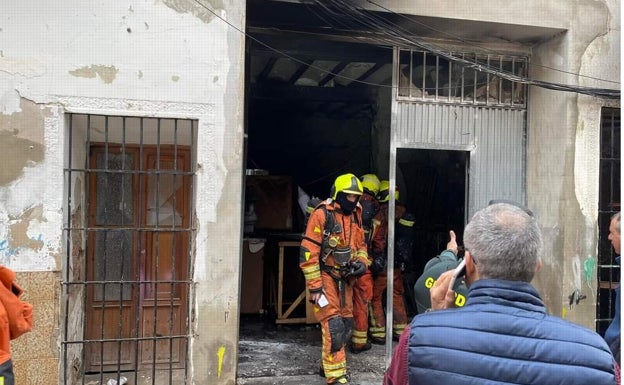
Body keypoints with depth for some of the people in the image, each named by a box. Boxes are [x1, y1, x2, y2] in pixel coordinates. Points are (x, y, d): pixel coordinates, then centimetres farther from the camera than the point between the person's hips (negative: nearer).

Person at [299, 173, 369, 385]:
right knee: (333, 326, -11)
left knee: (346, 325, 14)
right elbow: (308, 252, -18)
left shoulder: (355, 215, 7)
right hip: (325, 276, -8)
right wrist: (314, 286, -19)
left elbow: (360, 244, 20)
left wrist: (362, 262, -2)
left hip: (345, 278, 8)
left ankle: (327, 365, 31)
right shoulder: (322, 214, -16)